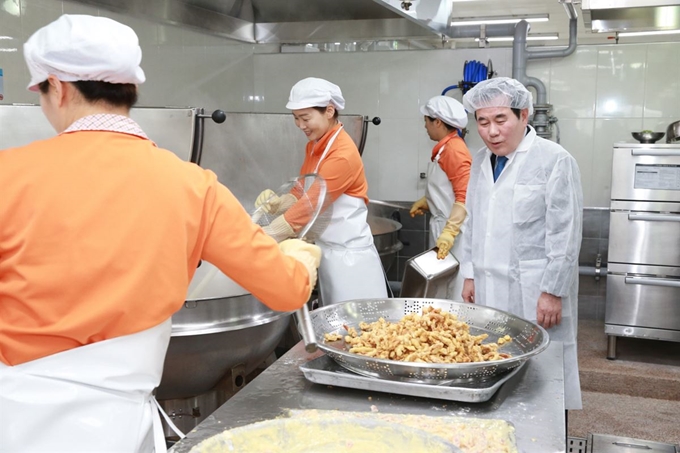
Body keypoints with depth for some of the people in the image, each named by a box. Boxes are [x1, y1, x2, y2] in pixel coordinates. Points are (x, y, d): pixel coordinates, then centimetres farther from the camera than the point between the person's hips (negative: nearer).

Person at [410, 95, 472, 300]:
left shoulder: (454, 150, -17)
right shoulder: (446, 147, 12)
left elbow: (465, 197, -24)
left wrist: (449, 232, -30)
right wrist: (426, 201, 16)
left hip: (454, 230, -10)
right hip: (442, 225, 10)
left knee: (453, 290, -3)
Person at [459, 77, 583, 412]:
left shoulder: (554, 160, -10)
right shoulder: (479, 161, 11)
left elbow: (565, 235, -11)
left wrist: (553, 292, -12)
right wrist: (470, 275, 15)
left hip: (536, 294, -6)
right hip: (489, 290, 6)